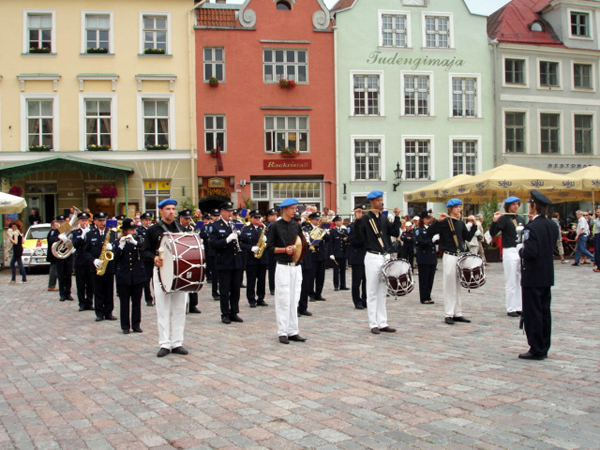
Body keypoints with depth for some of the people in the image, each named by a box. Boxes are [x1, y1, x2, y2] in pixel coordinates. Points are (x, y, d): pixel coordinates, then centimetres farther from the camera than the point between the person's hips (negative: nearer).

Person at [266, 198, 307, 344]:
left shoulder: (297, 226, 13)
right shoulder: (275, 226, -3)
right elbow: (270, 248, -5)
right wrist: (284, 250, -18)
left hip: (296, 266, 5)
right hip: (283, 266, -5)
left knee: (294, 300, 7)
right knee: (283, 300, -4)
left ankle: (293, 332, 13)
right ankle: (282, 332, 4)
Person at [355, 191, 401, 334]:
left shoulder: (384, 218, 12)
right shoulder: (365, 218, -5)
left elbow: (395, 232, 5)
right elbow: (358, 236, -14)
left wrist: (396, 217, 0)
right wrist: (357, 220, -23)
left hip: (386, 257, 6)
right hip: (373, 258, -6)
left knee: (382, 293, 10)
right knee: (372, 293, 1)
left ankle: (383, 323, 15)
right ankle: (373, 324, 6)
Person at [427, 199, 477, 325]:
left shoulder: (460, 223, 12)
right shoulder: (445, 222, -7)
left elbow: (468, 237, 16)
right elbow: (429, 232, -17)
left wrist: (473, 224, 9)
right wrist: (438, 221, -27)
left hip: (460, 256, 7)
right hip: (449, 256, -7)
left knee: (459, 286, 10)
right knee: (449, 286, -3)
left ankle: (458, 313, 17)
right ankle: (449, 314, 3)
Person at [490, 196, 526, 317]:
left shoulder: (520, 218, 12)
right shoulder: (504, 218, -7)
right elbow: (492, 233, -16)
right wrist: (494, 221, -29)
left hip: (521, 251, 7)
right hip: (509, 252, -7)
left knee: (520, 281, 10)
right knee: (511, 281, -2)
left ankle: (519, 307, 18)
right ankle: (511, 309, 4)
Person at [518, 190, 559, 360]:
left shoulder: (531, 227, -18)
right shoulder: (552, 226, 7)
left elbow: (530, 252, -26)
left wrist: (521, 251, -3)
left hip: (533, 277, -8)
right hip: (548, 276, 8)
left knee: (532, 314, 0)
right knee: (545, 312, 13)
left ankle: (536, 349, 4)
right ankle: (544, 348, 20)